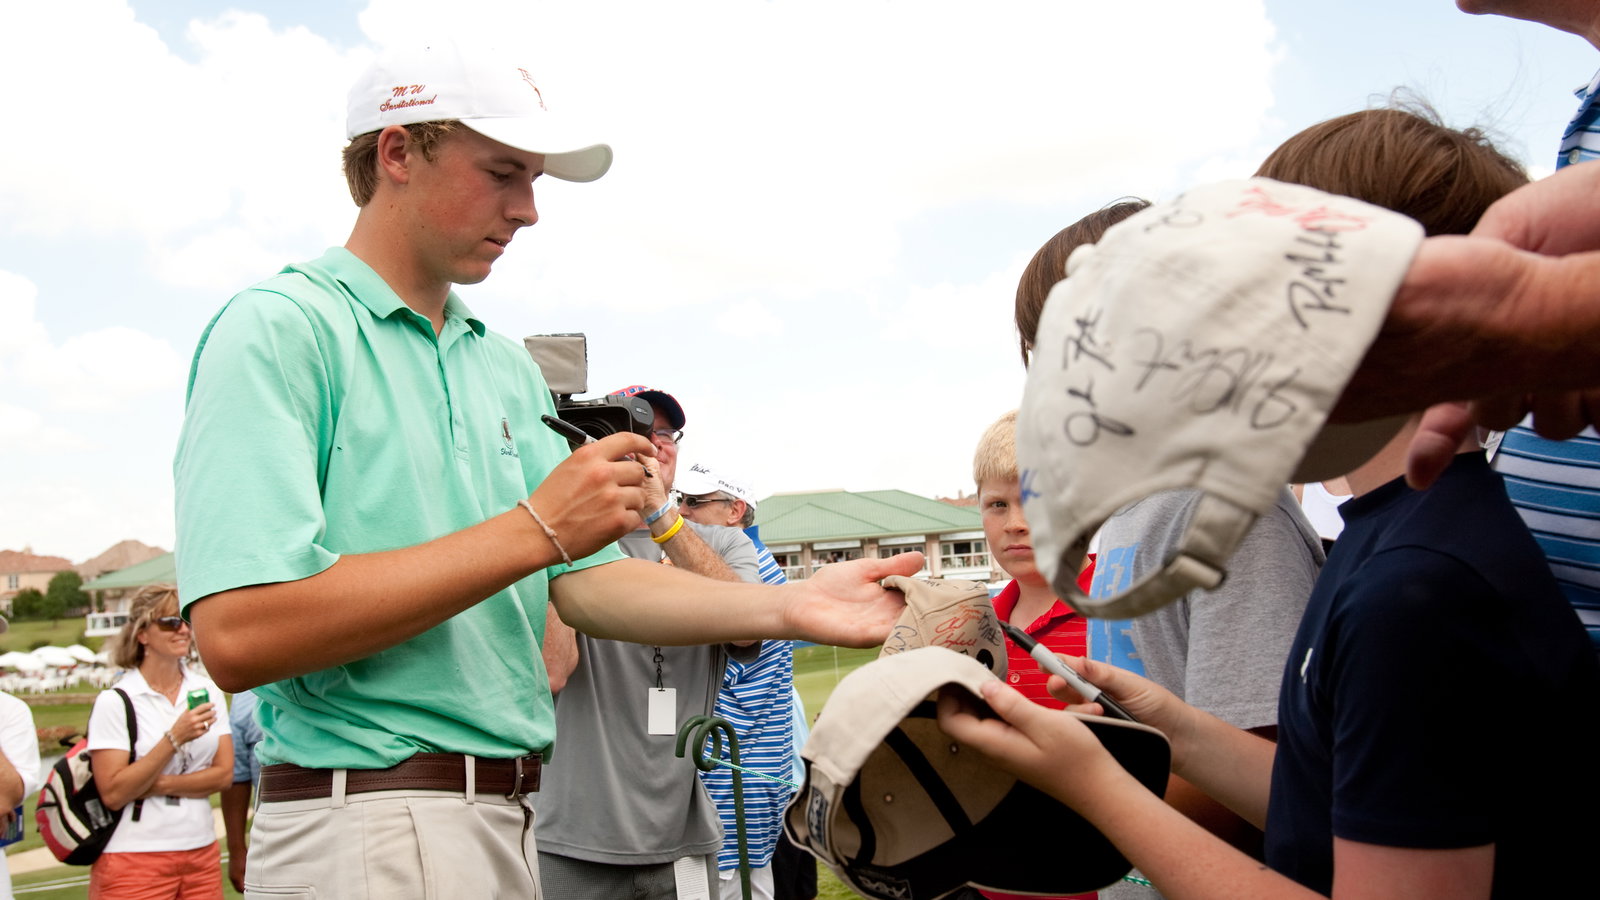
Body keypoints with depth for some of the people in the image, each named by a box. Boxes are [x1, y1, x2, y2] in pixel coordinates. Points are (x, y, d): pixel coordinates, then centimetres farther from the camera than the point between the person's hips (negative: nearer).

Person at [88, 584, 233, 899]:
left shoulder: (207, 692, 5)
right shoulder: (115, 701, -7)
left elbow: (224, 773, 1)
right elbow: (113, 794, -13)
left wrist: (157, 785, -11)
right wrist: (174, 739, -20)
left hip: (202, 853, 4)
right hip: (134, 860, -4)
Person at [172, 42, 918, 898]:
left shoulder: (507, 367, 12)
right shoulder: (279, 329, -11)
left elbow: (584, 581, 7)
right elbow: (239, 634, -23)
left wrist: (789, 607, -7)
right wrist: (534, 530, -20)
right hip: (371, 826, -7)